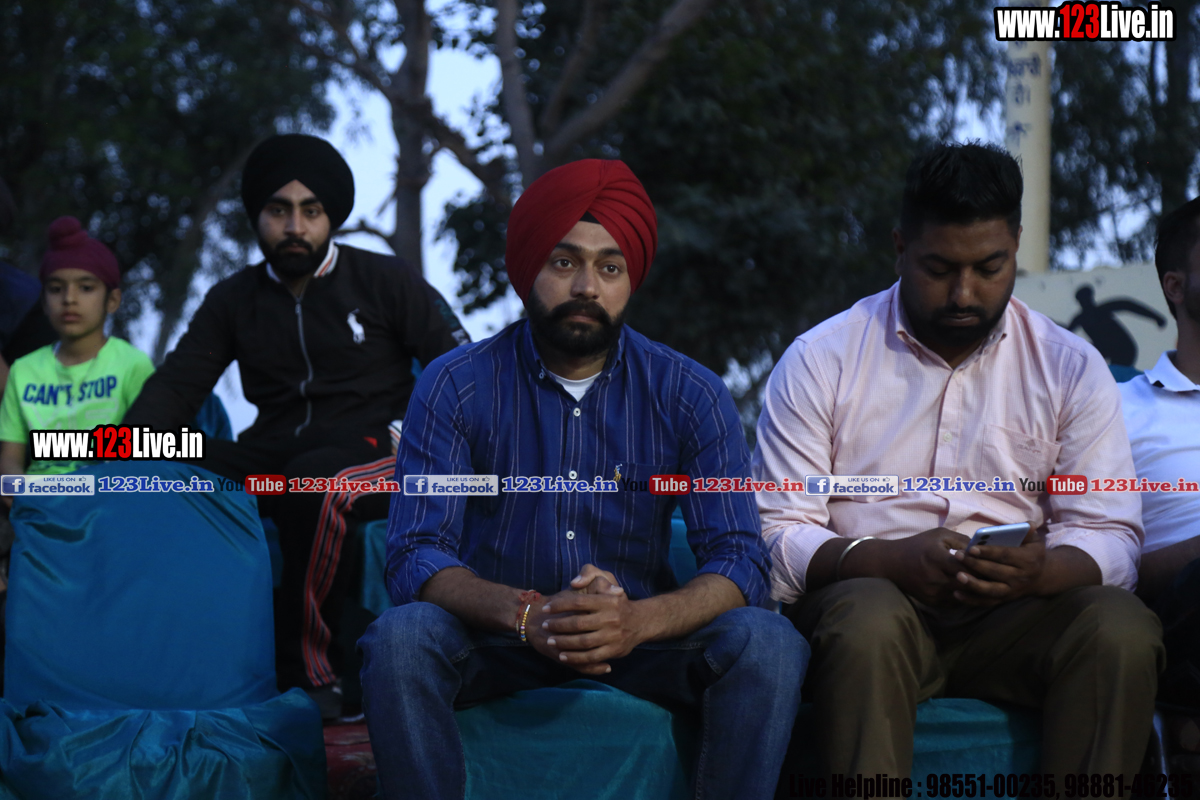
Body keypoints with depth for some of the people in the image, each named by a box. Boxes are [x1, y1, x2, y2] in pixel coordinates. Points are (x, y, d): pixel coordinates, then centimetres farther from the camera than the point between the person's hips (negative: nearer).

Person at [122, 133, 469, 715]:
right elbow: (177, 386, 9)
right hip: (273, 459, 4)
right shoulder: (233, 301, 16)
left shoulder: (385, 281, 7)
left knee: (315, 480, -39)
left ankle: (308, 670, -28)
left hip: (373, 452, -4)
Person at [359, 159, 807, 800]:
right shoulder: (458, 385, -7)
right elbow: (414, 556, -15)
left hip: (641, 636, 1)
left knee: (769, 644, -26)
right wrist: (528, 615, -35)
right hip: (494, 641, -1)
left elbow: (739, 560, -12)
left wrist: (639, 620, -33)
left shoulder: (689, 394, -4)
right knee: (400, 639, -31)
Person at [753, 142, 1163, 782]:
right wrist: (893, 560, -22)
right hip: (866, 594, -2)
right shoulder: (820, 360, 3)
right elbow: (775, 537, -3)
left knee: (1123, 628, -27)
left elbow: (1111, 536, 4)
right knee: (869, 619, -36)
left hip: (1013, 619, 2)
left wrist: (1040, 572, -20)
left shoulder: (1071, 368, 9)